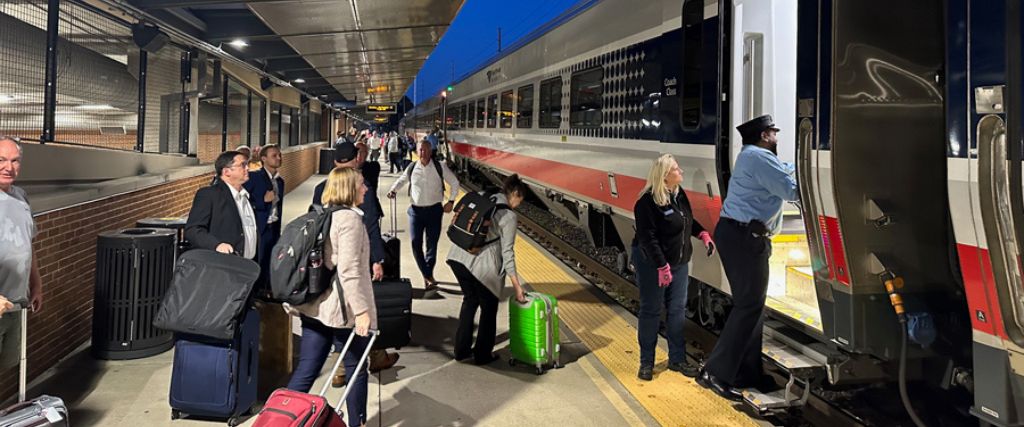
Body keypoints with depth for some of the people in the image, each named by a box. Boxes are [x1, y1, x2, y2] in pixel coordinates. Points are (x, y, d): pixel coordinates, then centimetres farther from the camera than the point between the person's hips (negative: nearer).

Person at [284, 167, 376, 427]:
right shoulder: (350, 218, -15)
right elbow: (349, 271, -22)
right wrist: (362, 310, -22)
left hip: (315, 306, 8)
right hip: (343, 308, -8)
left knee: (306, 370, 9)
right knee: (356, 370, 9)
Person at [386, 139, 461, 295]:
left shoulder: (440, 167, -4)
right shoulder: (412, 168, 1)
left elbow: (454, 183, 6)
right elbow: (401, 180, 20)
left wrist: (450, 202, 1)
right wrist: (393, 190, 2)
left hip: (434, 210, -1)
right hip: (416, 210, 1)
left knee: (432, 244, 3)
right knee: (416, 243, -7)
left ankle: (427, 277, 17)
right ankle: (429, 277, 1)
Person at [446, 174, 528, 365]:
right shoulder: (509, 216, -6)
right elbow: (507, 252, -8)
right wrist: (517, 286, -5)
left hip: (458, 256, 7)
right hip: (481, 265, -7)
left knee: (470, 300, 26)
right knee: (489, 308, 15)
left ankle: (462, 349, 33)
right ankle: (483, 354, 26)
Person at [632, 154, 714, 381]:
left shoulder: (679, 193, 4)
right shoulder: (647, 202, -22)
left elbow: (689, 219, 20)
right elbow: (648, 238, -24)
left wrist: (702, 234, 3)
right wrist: (662, 266, -26)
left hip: (679, 263, 7)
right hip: (652, 264, -7)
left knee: (677, 310, 10)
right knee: (651, 311, 3)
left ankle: (677, 359, 22)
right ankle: (646, 362, 15)